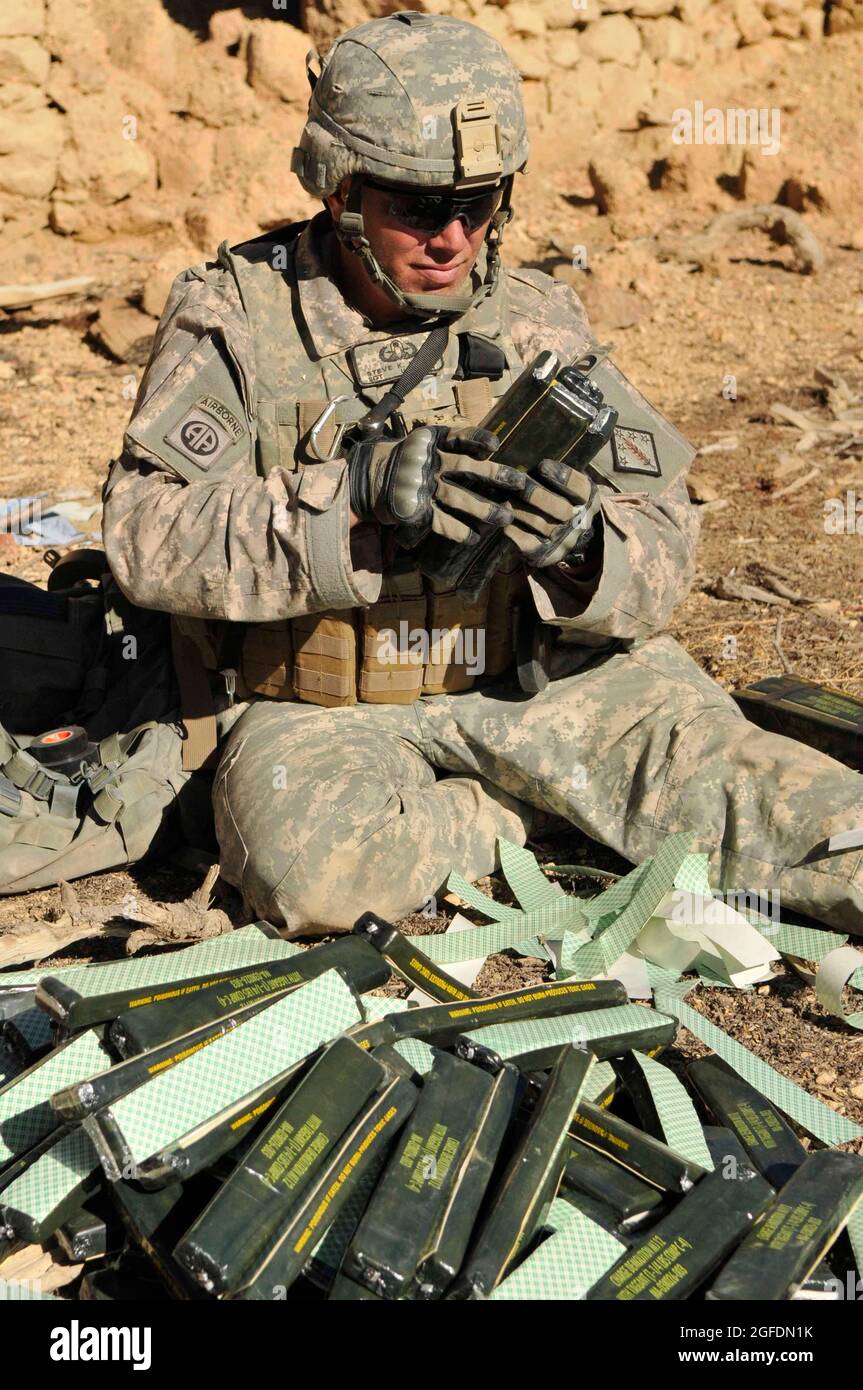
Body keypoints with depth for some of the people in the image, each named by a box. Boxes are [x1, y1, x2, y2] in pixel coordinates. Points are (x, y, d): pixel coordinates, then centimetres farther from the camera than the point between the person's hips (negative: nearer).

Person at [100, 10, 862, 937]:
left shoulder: (537, 321, 1)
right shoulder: (235, 315, -6)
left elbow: (661, 554, -1)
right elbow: (146, 534, -18)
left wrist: (580, 550, -26)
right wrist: (355, 498, -31)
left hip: (532, 677, 2)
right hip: (317, 707, -1)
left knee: (705, 750, -22)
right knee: (317, 866, -30)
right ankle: (564, 805, -11)